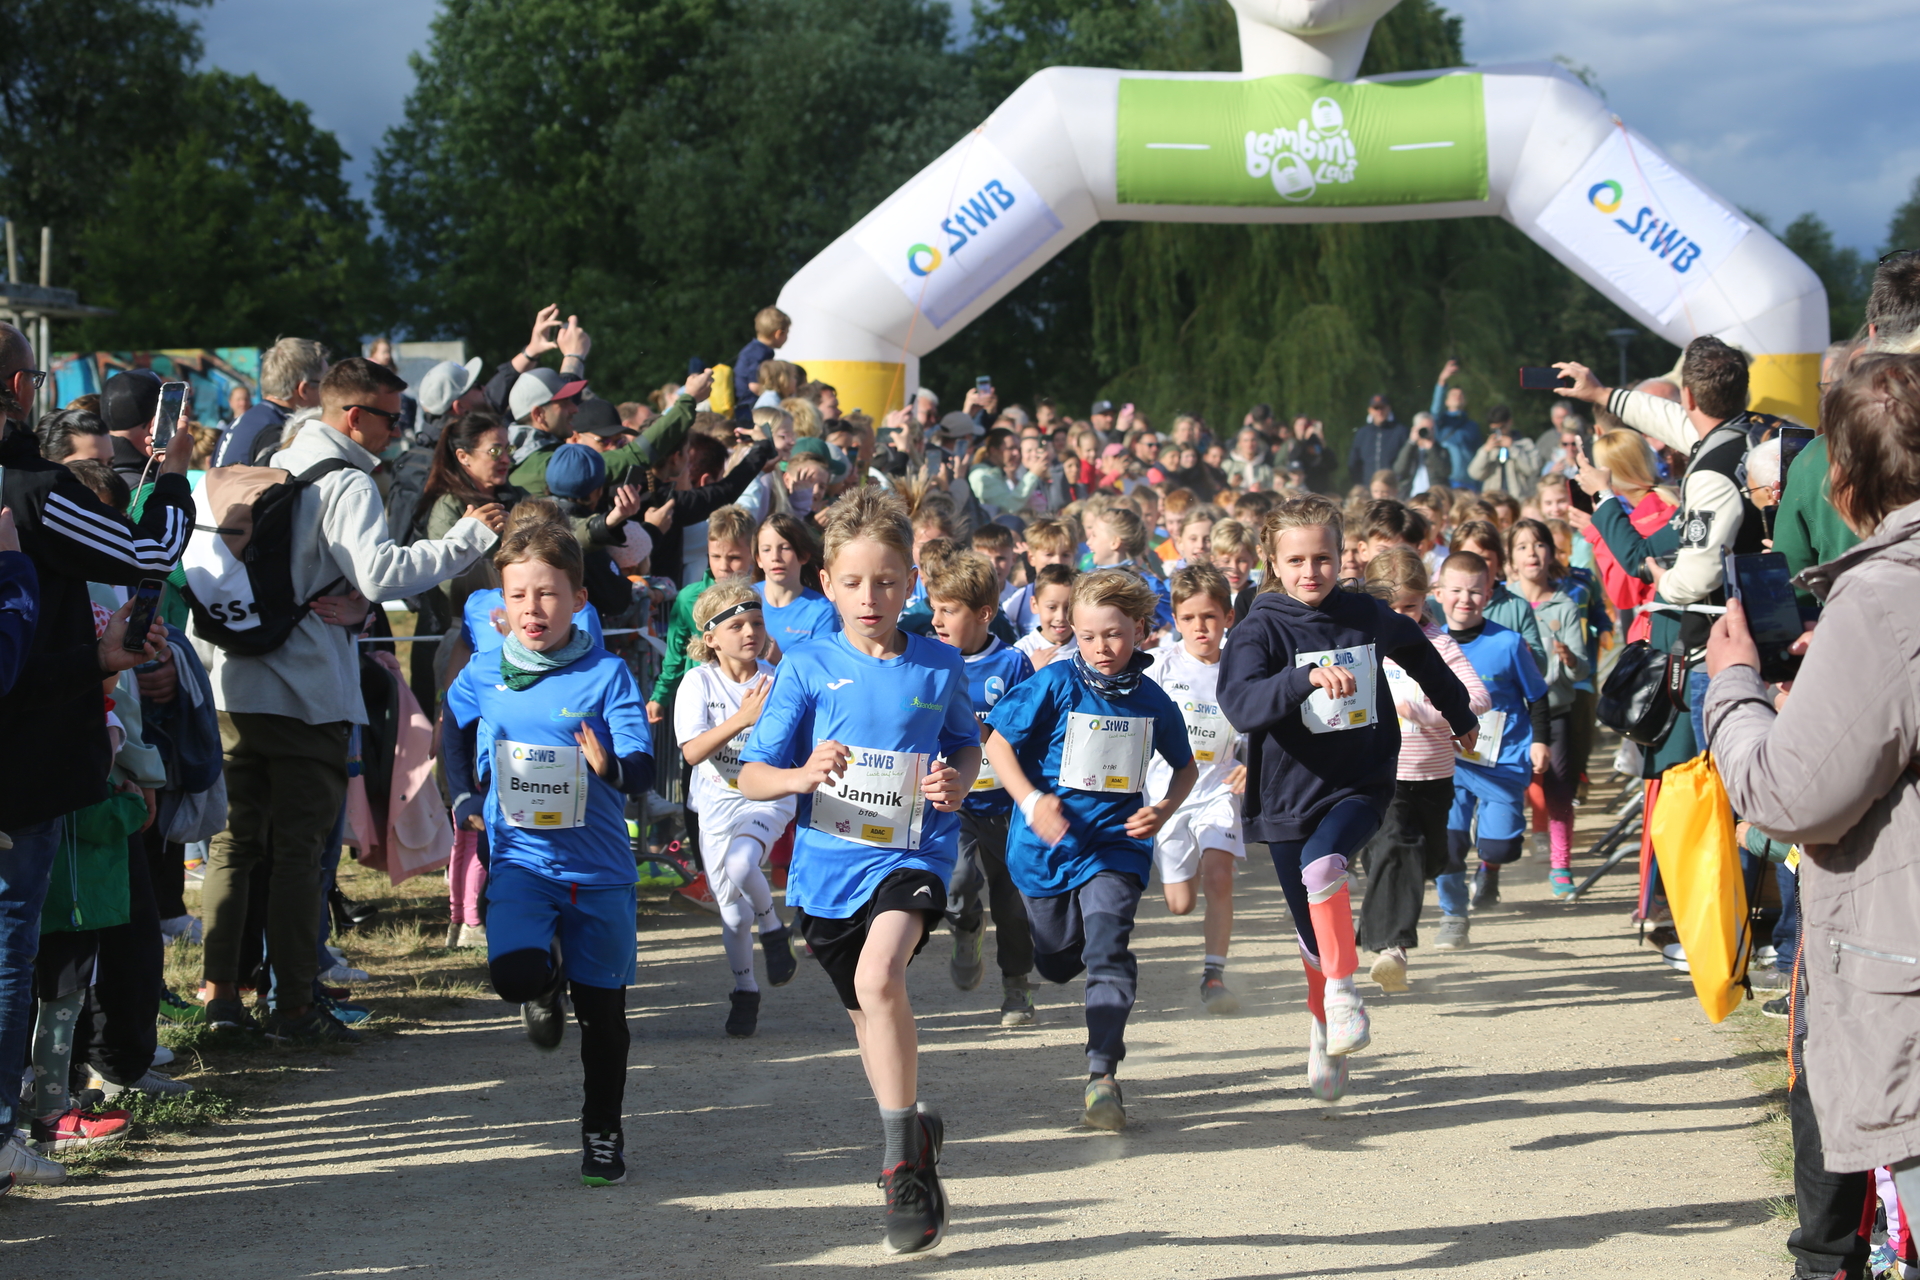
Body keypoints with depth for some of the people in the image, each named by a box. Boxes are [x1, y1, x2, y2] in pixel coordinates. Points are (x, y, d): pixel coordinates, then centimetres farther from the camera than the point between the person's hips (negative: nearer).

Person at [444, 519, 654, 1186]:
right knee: (512, 971, -24)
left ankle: (603, 1133, 26)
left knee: (602, 1007, 6)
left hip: (598, 864, -1)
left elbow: (643, 770, -12)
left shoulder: (606, 674, -5)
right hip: (520, 859, 1)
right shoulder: (481, 678, 2)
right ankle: (546, 981, 14)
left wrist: (611, 766, -34)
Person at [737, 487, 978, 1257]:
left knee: (878, 975, -30)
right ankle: (913, 1128, 47)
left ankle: (904, 1157, -18)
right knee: (869, 1015, 18)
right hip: (826, 865, 3)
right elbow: (750, 776, -3)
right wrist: (801, 775, -23)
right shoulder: (808, 669, -3)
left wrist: (957, 781, -4)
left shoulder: (940, 668, 0)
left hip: (911, 854, -3)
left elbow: (966, 746, 18)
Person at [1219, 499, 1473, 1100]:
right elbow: (1241, 705, -29)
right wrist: (1307, 677, -44)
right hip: (1288, 798, 0)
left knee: (1323, 863, -33)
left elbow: (1417, 651, 23)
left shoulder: (1367, 617, 0)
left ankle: (1342, 987, -17)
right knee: (1316, 943, 9)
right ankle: (1325, 1029, 37)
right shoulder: (1261, 630, -10)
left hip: (1361, 786, 0)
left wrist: (1460, 717, 35)